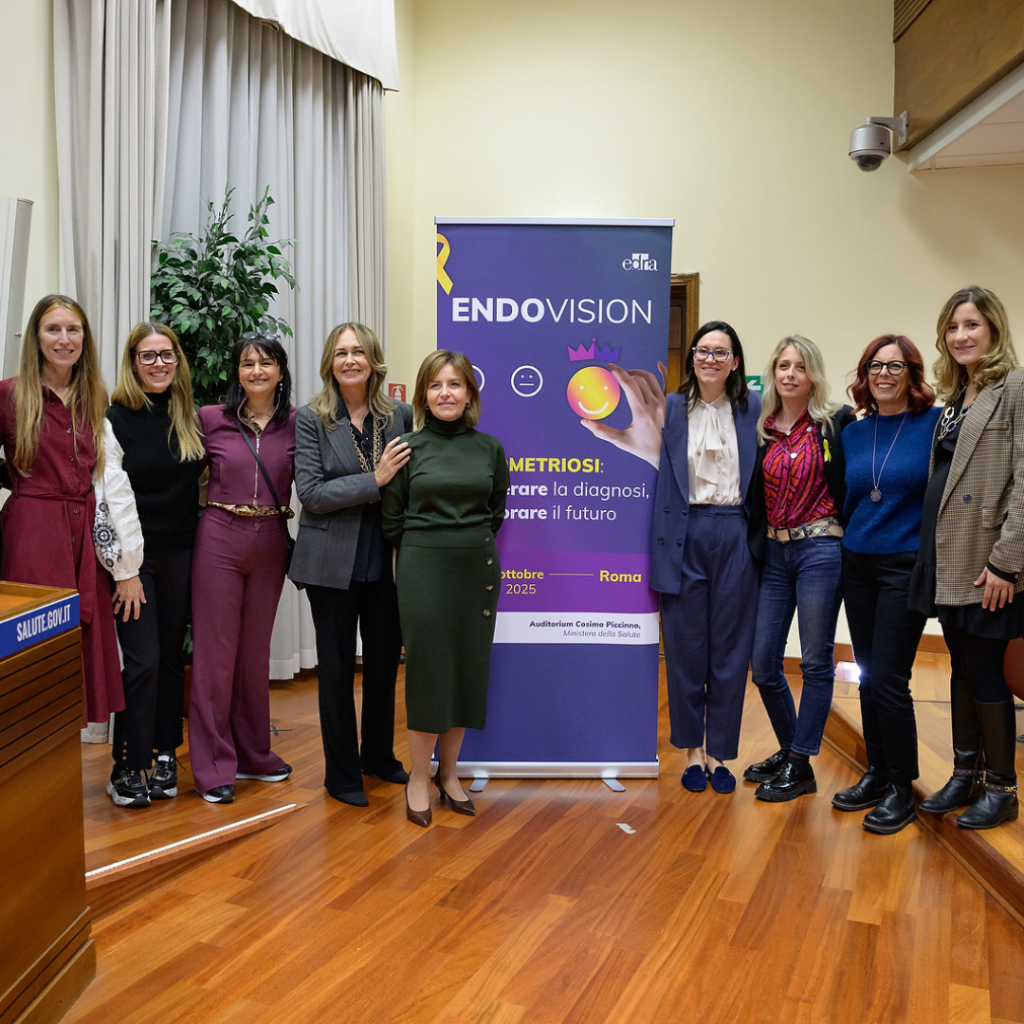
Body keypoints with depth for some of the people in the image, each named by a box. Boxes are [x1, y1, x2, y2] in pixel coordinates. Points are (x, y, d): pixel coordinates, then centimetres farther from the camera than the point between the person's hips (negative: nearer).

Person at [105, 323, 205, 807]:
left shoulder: (189, 417, 9)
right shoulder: (116, 417, -6)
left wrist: (197, 534, 9)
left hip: (180, 551, 5)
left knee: (172, 654, 10)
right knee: (142, 658, -6)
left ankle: (165, 755, 21)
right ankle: (130, 764, 7)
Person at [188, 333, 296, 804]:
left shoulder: (295, 424, 1)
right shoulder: (210, 419, -2)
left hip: (270, 543, 2)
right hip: (219, 539, -2)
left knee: (255, 650, 14)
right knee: (215, 649, 3)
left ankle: (253, 752, 29)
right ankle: (213, 764, 14)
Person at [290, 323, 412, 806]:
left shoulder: (399, 415, 2)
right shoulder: (310, 419, -6)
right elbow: (310, 493, -13)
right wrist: (374, 480, -21)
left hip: (386, 560, 3)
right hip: (332, 562, -3)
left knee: (385, 658, 14)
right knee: (337, 664, 7)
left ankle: (379, 755, 35)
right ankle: (342, 773, 22)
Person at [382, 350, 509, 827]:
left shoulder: (489, 448, 5)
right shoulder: (408, 447, -2)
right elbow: (391, 519, 2)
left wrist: (472, 546, 10)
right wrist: (427, 550, 7)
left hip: (478, 568, 3)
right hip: (423, 568, -3)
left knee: (469, 667, 8)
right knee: (427, 667, 0)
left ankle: (448, 773, 24)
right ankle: (419, 776, 17)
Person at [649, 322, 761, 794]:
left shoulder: (754, 409, 6)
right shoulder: (670, 409, 5)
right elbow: (657, 474, 6)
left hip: (735, 537, 1)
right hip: (685, 535, 0)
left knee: (730, 648, 6)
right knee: (685, 646, 5)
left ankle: (719, 752, 20)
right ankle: (693, 750, 21)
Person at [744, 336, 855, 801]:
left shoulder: (835, 423, -3)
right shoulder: (763, 430, 8)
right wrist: (754, 545, 5)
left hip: (820, 548, -4)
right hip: (773, 552, 5)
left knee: (815, 662, 3)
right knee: (763, 662, 7)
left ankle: (800, 766, 14)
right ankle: (788, 748, 28)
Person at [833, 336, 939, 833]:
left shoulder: (935, 423, -6)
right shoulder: (852, 433, 8)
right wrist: (848, 537, 9)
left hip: (906, 565, -5)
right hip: (857, 564, 5)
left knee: (888, 680, -5)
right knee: (867, 676, 11)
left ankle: (901, 788, 11)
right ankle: (877, 773, 26)